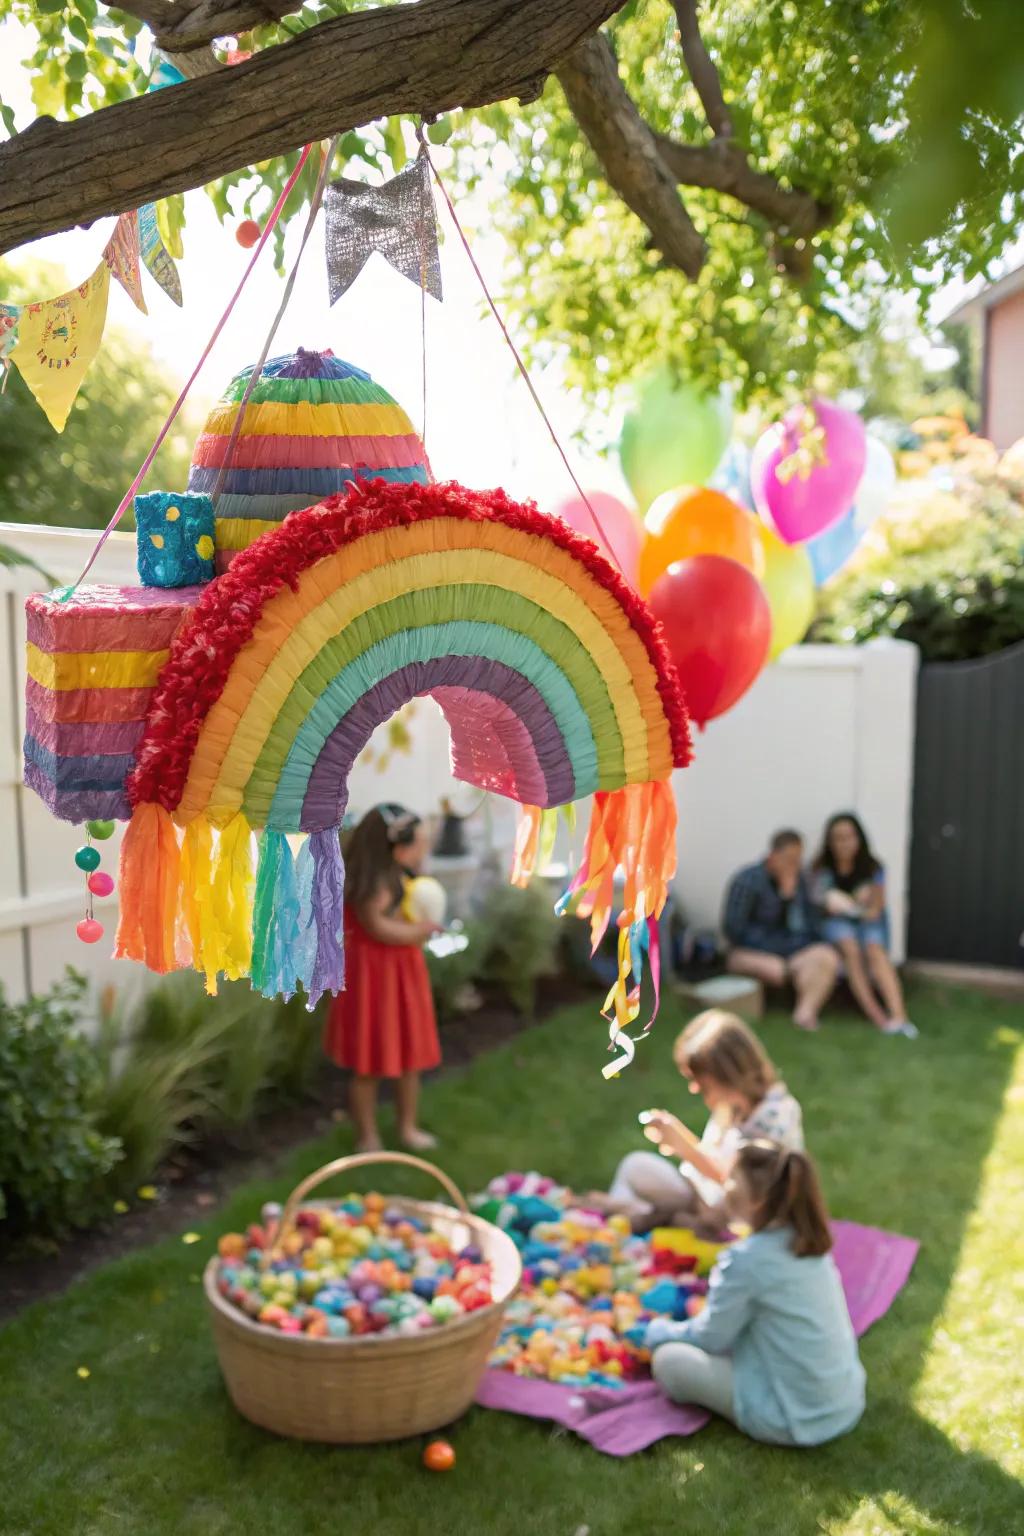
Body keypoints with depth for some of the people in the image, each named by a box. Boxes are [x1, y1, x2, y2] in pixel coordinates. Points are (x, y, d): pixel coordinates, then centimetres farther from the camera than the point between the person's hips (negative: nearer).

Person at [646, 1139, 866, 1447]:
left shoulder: (746, 1259, -21)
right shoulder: (808, 1243, 1)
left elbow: (710, 1338, -8)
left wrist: (657, 1331, 9)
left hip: (795, 1420, -8)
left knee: (668, 1358, -6)